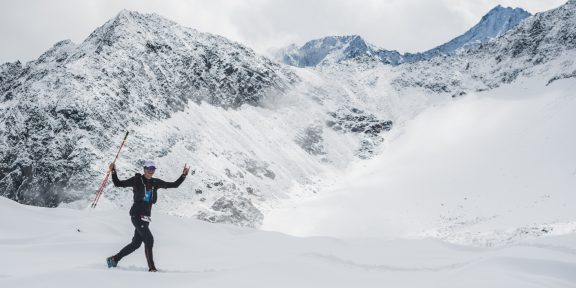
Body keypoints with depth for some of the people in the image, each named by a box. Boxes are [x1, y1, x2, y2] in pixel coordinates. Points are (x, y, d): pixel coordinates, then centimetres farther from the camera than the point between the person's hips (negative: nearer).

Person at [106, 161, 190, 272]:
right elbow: (118, 183, -1)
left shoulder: (156, 182, 8)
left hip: (146, 216, 6)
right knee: (149, 239, -15)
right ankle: (151, 268, -9)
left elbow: (175, 185, 11)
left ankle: (114, 259, 27)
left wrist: (184, 175, 2)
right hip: (136, 214, -6)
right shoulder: (137, 180, -4)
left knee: (136, 243, 11)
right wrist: (113, 172, -13)